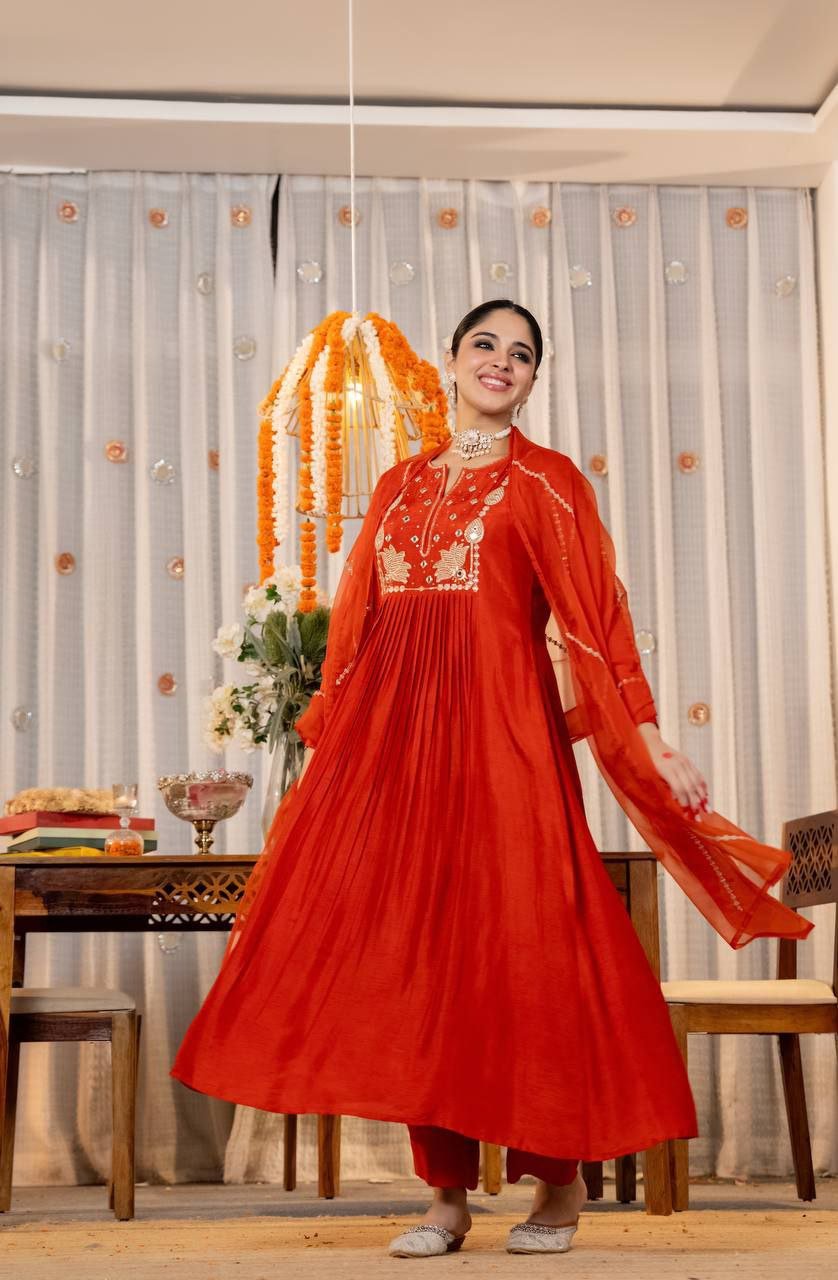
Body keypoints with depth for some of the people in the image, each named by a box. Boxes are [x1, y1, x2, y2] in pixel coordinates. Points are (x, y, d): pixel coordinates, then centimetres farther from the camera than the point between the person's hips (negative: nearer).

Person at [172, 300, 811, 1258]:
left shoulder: (546, 483, 7)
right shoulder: (400, 486, 19)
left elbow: (595, 615, -2)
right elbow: (358, 621, 18)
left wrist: (649, 740, -10)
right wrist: (325, 738, 15)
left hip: (497, 720, -4)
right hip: (391, 724, 4)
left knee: (512, 935, -6)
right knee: (412, 944, 1)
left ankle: (559, 1179, 10)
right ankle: (447, 1192, 9)